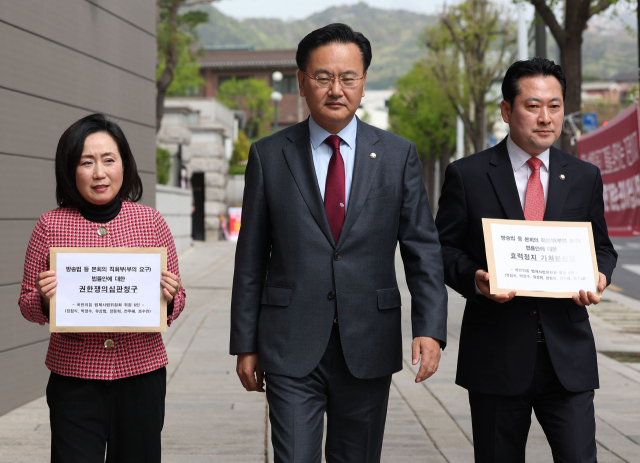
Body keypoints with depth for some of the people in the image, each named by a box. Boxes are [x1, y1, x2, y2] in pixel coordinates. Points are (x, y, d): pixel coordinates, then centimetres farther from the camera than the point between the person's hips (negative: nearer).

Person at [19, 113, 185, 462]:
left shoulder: (150, 222, 2)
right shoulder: (51, 226, 0)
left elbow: (177, 302, 10)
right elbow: (27, 306, 8)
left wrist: (169, 298, -12)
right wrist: (43, 299, -13)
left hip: (141, 372, 1)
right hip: (74, 379, -1)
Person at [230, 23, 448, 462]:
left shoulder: (398, 156, 4)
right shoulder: (269, 156, 2)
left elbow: (423, 249, 1)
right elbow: (251, 258, 4)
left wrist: (430, 329, -12)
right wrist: (246, 344, 3)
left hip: (369, 346, 1)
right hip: (291, 348, -1)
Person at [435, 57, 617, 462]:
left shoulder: (585, 177, 10)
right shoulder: (467, 175, 1)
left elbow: (602, 248, 16)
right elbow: (445, 247, 4)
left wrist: (598, 277, -6)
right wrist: (473, 277, -17)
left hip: (568, 353, 2)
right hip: (496, 352, -1)